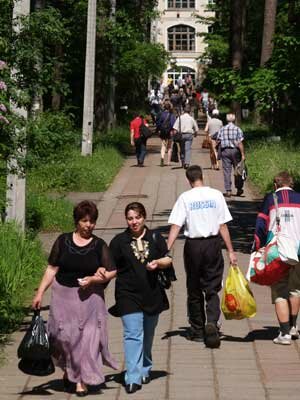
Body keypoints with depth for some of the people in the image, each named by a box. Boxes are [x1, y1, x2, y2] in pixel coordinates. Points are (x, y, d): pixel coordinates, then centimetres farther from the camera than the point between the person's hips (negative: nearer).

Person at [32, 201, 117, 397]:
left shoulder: (99, 245, 1)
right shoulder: (63, 241, 3)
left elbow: (111, 272, 2)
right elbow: (52, 269, 5)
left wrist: (93, 279, -14)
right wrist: (40, 293, 1)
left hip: (89, 298, 0)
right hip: (63, 295, 1)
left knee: (87, 336, -1)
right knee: (63, 335, 0)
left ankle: (82, 380, 10)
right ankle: (68, 368, 28)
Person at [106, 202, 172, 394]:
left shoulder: (155, 238, 6)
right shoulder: (119, 241, 1)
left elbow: (168, 259, 11)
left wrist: (157, 263, -9)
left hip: (152, 294, 3)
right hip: (129, 295, -3)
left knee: (148, 335, 16)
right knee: (133, 335, -12)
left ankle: (145, 370, 35)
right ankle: (133, 378, -15)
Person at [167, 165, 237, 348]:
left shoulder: (185, 198, -4)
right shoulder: (216, 195, -1)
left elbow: (175, 227, -10)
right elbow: (223, 226, -1)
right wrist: (231, 251, 5)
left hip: (193, 245, 0)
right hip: (213, 244, 0)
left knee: (194, 289, 12)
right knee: (212, 289, 5)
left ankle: (197, 330, 20)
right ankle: (212, 323, -18)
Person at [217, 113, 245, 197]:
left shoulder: (222, 129, 4)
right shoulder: (237, 129, -4)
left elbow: (218, 141, 6)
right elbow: (240, 143, -9)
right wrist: (243, 154, -8)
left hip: (224, 151, 2)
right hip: (235, 151, -2)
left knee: (227, 171, 2)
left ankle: (228, 191, -2)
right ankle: (239, 189, 18)